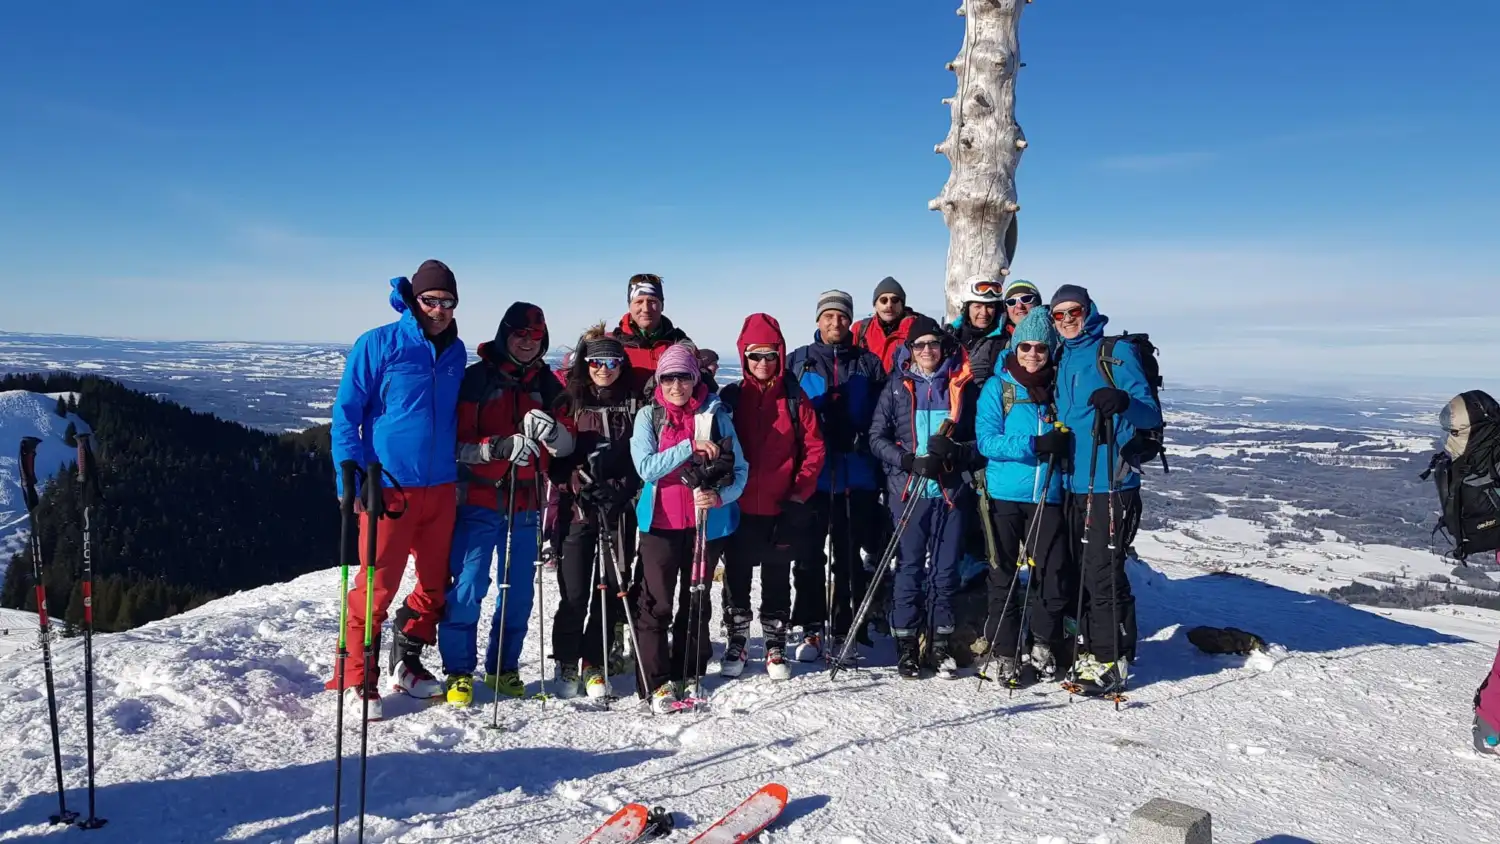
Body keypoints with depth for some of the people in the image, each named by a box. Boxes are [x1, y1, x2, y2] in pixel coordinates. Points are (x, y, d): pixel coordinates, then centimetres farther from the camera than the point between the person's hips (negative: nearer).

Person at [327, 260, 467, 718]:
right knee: (378, 584, -3)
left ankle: (409, 663, 30)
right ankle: (356, 678, 12)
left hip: (441, 487, 6)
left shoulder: (455, 351, 9)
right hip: (390, 486, -5)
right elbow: (345, 414, -5)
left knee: (436, 581, 12)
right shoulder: (378, 345, -6)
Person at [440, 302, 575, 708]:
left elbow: (567, 446, 6)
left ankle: (503, 668, 22)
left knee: (519, 591, 7)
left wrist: (551, 430, -16)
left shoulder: (547, 384, 11)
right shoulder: (475, 379, -2)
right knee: (468, 587, -7)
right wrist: (498, 447, -23)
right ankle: (459, 671, 8)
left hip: (525, 504, 4)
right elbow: (455, 443, -7)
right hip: (479, 502, -4)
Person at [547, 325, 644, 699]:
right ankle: (567, 665, 16)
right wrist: (583, 484, -11)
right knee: (574, 594, -1)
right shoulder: (569, 403, 6)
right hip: (576, 510, -1)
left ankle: (596, 665, 17)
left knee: (612, 590, 2)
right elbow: (555, 460, 3)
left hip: (620, 513, 1)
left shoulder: (634, 404, 8)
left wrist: (622, 488, -8)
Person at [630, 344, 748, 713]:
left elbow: (739, 469, 0)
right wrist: (690, 448, -21)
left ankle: (688, 676, 24)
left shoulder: (716, 414, 2)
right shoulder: (648, 416, 1)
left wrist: (721, 496, -18)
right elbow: (646, 467, -13)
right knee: (656, 603, -2)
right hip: (661, 522, -1)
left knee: (696, 600, 12)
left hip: (706, 521, 1)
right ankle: (656, 682, 6)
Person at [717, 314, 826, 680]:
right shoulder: (730, 398, 2)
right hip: (739, 507, 1)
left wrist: (800, 496, -7)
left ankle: (775, 648, 22)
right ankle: (736, 644, 23)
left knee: (777, 580, 10)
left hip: (782, 508, 0)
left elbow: (814, 447, 0)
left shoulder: (794, 397, 0)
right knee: (737, 578, 9)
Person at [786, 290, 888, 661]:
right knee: (808, 554, 2)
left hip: (856, 474, 0)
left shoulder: (869, 364, 10)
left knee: (848, 555, 6)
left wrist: (864, 439, -7)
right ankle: (811, 628, 11)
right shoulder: (798, 362, 10)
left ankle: (843, 629, 14)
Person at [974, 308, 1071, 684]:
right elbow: (986, 440, -9)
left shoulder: (1058, 387, 9)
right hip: (1004, 495, -2)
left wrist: (1063, 444, -6)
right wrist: (1034, 446, -19)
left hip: (1048, 495, 2)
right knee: (1004, 575, 4)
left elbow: (1069, 437, 17)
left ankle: (1044, 646, 21)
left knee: (1053, 574, 0)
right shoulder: (997, 387, 1)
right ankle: (1003, 653, 14)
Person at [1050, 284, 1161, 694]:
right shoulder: (1065, 359, 15)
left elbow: (1151, 414, -13)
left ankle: (1115, 659, 6)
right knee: (1084, 571, 12)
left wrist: (1123, 402, -32)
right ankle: (1092, 651, 23)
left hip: (1111, 483, -7)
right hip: (1075, 483, 7)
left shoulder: (1117, 352, -6)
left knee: (1104, 573, -6)